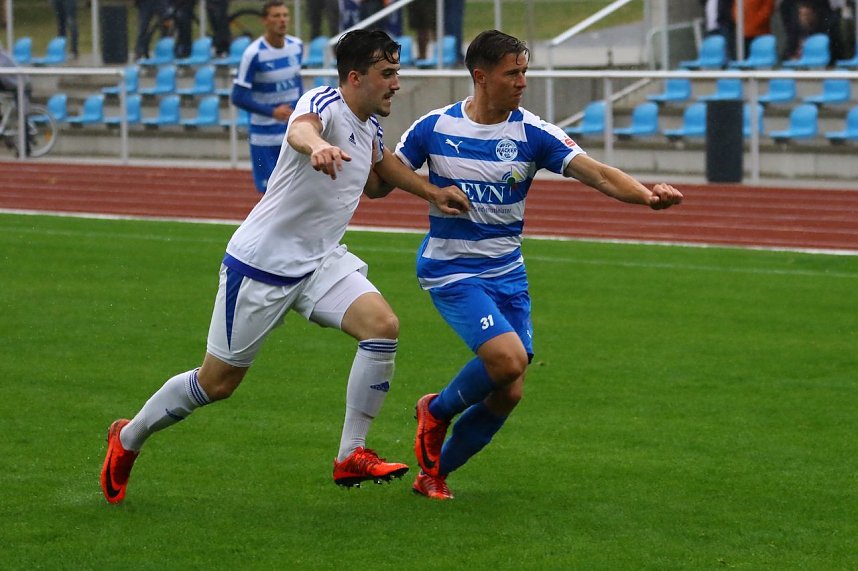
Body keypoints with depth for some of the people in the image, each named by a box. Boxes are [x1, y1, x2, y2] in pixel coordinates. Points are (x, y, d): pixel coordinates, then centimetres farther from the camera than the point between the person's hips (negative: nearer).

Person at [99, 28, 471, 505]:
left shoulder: (371, 126, 5)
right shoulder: (324, 103, -21)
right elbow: (299, 129, -48)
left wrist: (431, 191, 23)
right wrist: (317, 147, -70)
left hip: (321, 261, 7)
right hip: (262, 264, -7)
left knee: (383, 325, -19)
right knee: (217, 382, 4)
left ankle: (353, 456, -11)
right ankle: (128, 438, 29)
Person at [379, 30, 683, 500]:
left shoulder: (533, 134, -6)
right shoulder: (433, 128, -7)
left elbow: (597, 174, -17)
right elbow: (380, 182, 4)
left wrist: (647, 195, -34)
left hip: (507, 273, 4)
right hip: (450, 270, -4)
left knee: (507, 394, 1)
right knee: (508, 357, -24)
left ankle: (433, 473, 22)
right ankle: (437, 411, 5)